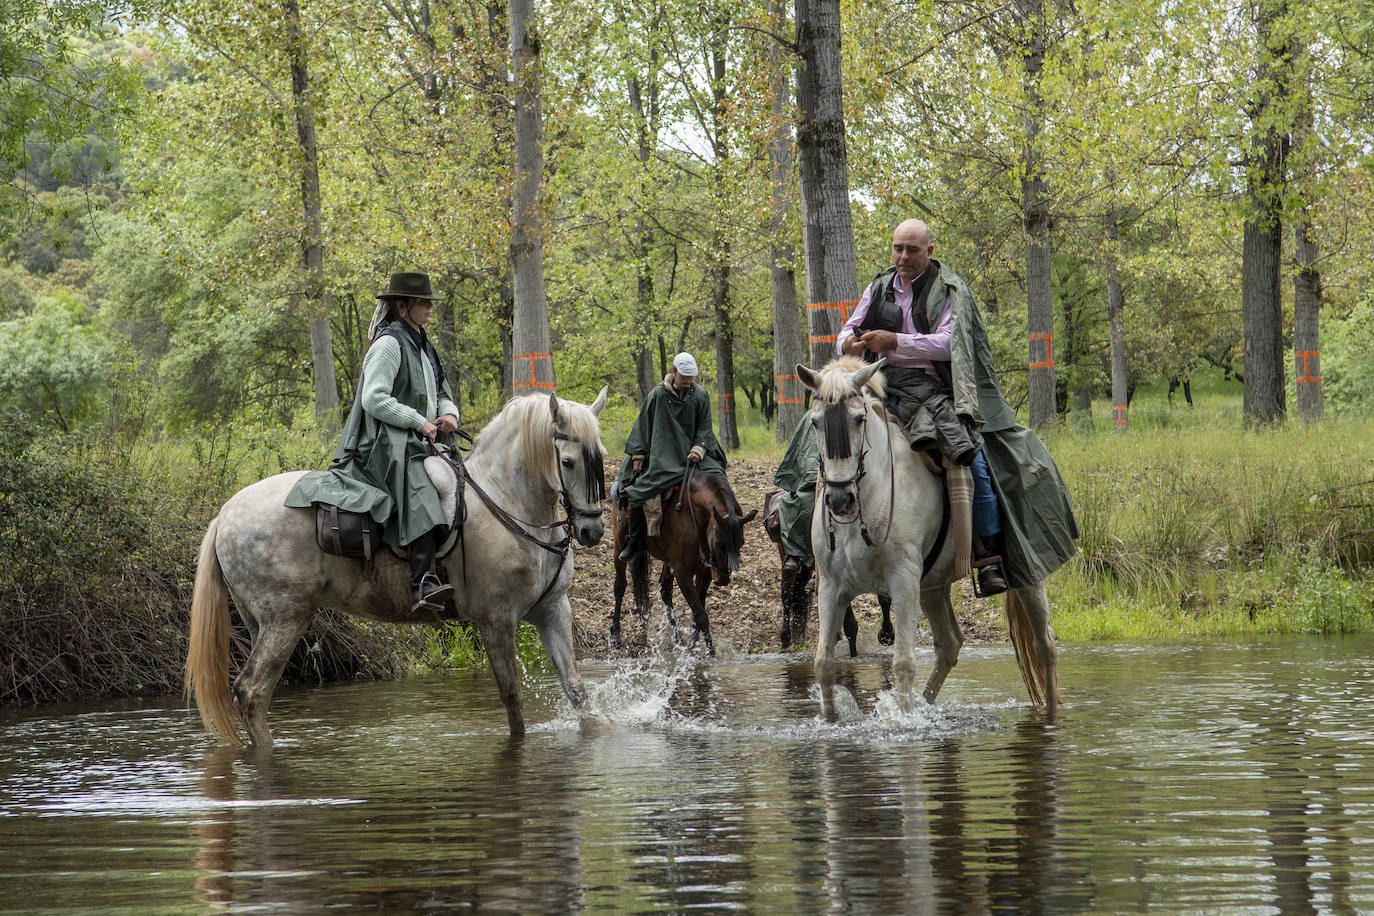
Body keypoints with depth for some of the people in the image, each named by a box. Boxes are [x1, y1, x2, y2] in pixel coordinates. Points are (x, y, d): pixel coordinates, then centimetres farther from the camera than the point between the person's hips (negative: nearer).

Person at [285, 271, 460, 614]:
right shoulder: (388, 344, -7)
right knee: (421, 497, -33)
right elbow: (375, 399, -16)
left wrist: (448, 413, 5)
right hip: (388, 444, -11)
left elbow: (442, 393, 29)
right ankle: (423, 584, -49)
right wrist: (420, 422, -16)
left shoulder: (422, 346, 23)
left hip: (418, 443, 11)